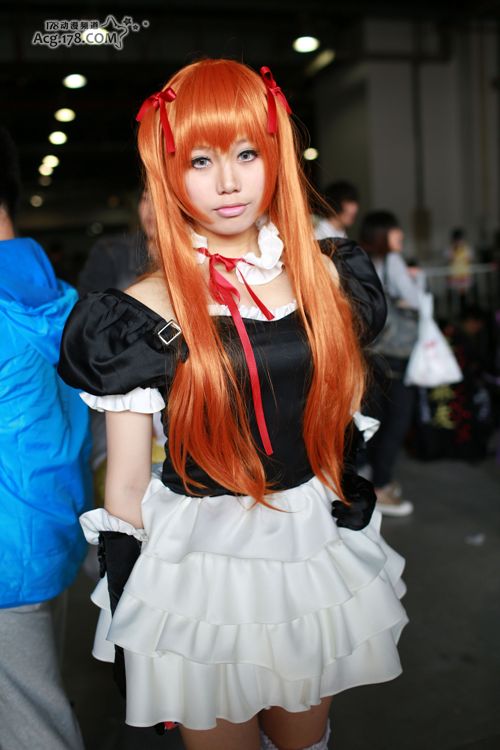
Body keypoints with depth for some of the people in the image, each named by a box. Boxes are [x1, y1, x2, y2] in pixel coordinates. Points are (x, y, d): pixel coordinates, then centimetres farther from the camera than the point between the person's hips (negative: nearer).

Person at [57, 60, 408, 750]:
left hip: (319, 555, 4)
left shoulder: (326, 279, -2)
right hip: (202, 565, -3)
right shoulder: (146, 313, -14)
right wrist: (129, 632, -3)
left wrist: (355, 519, 14)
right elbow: (125, 487, -8)